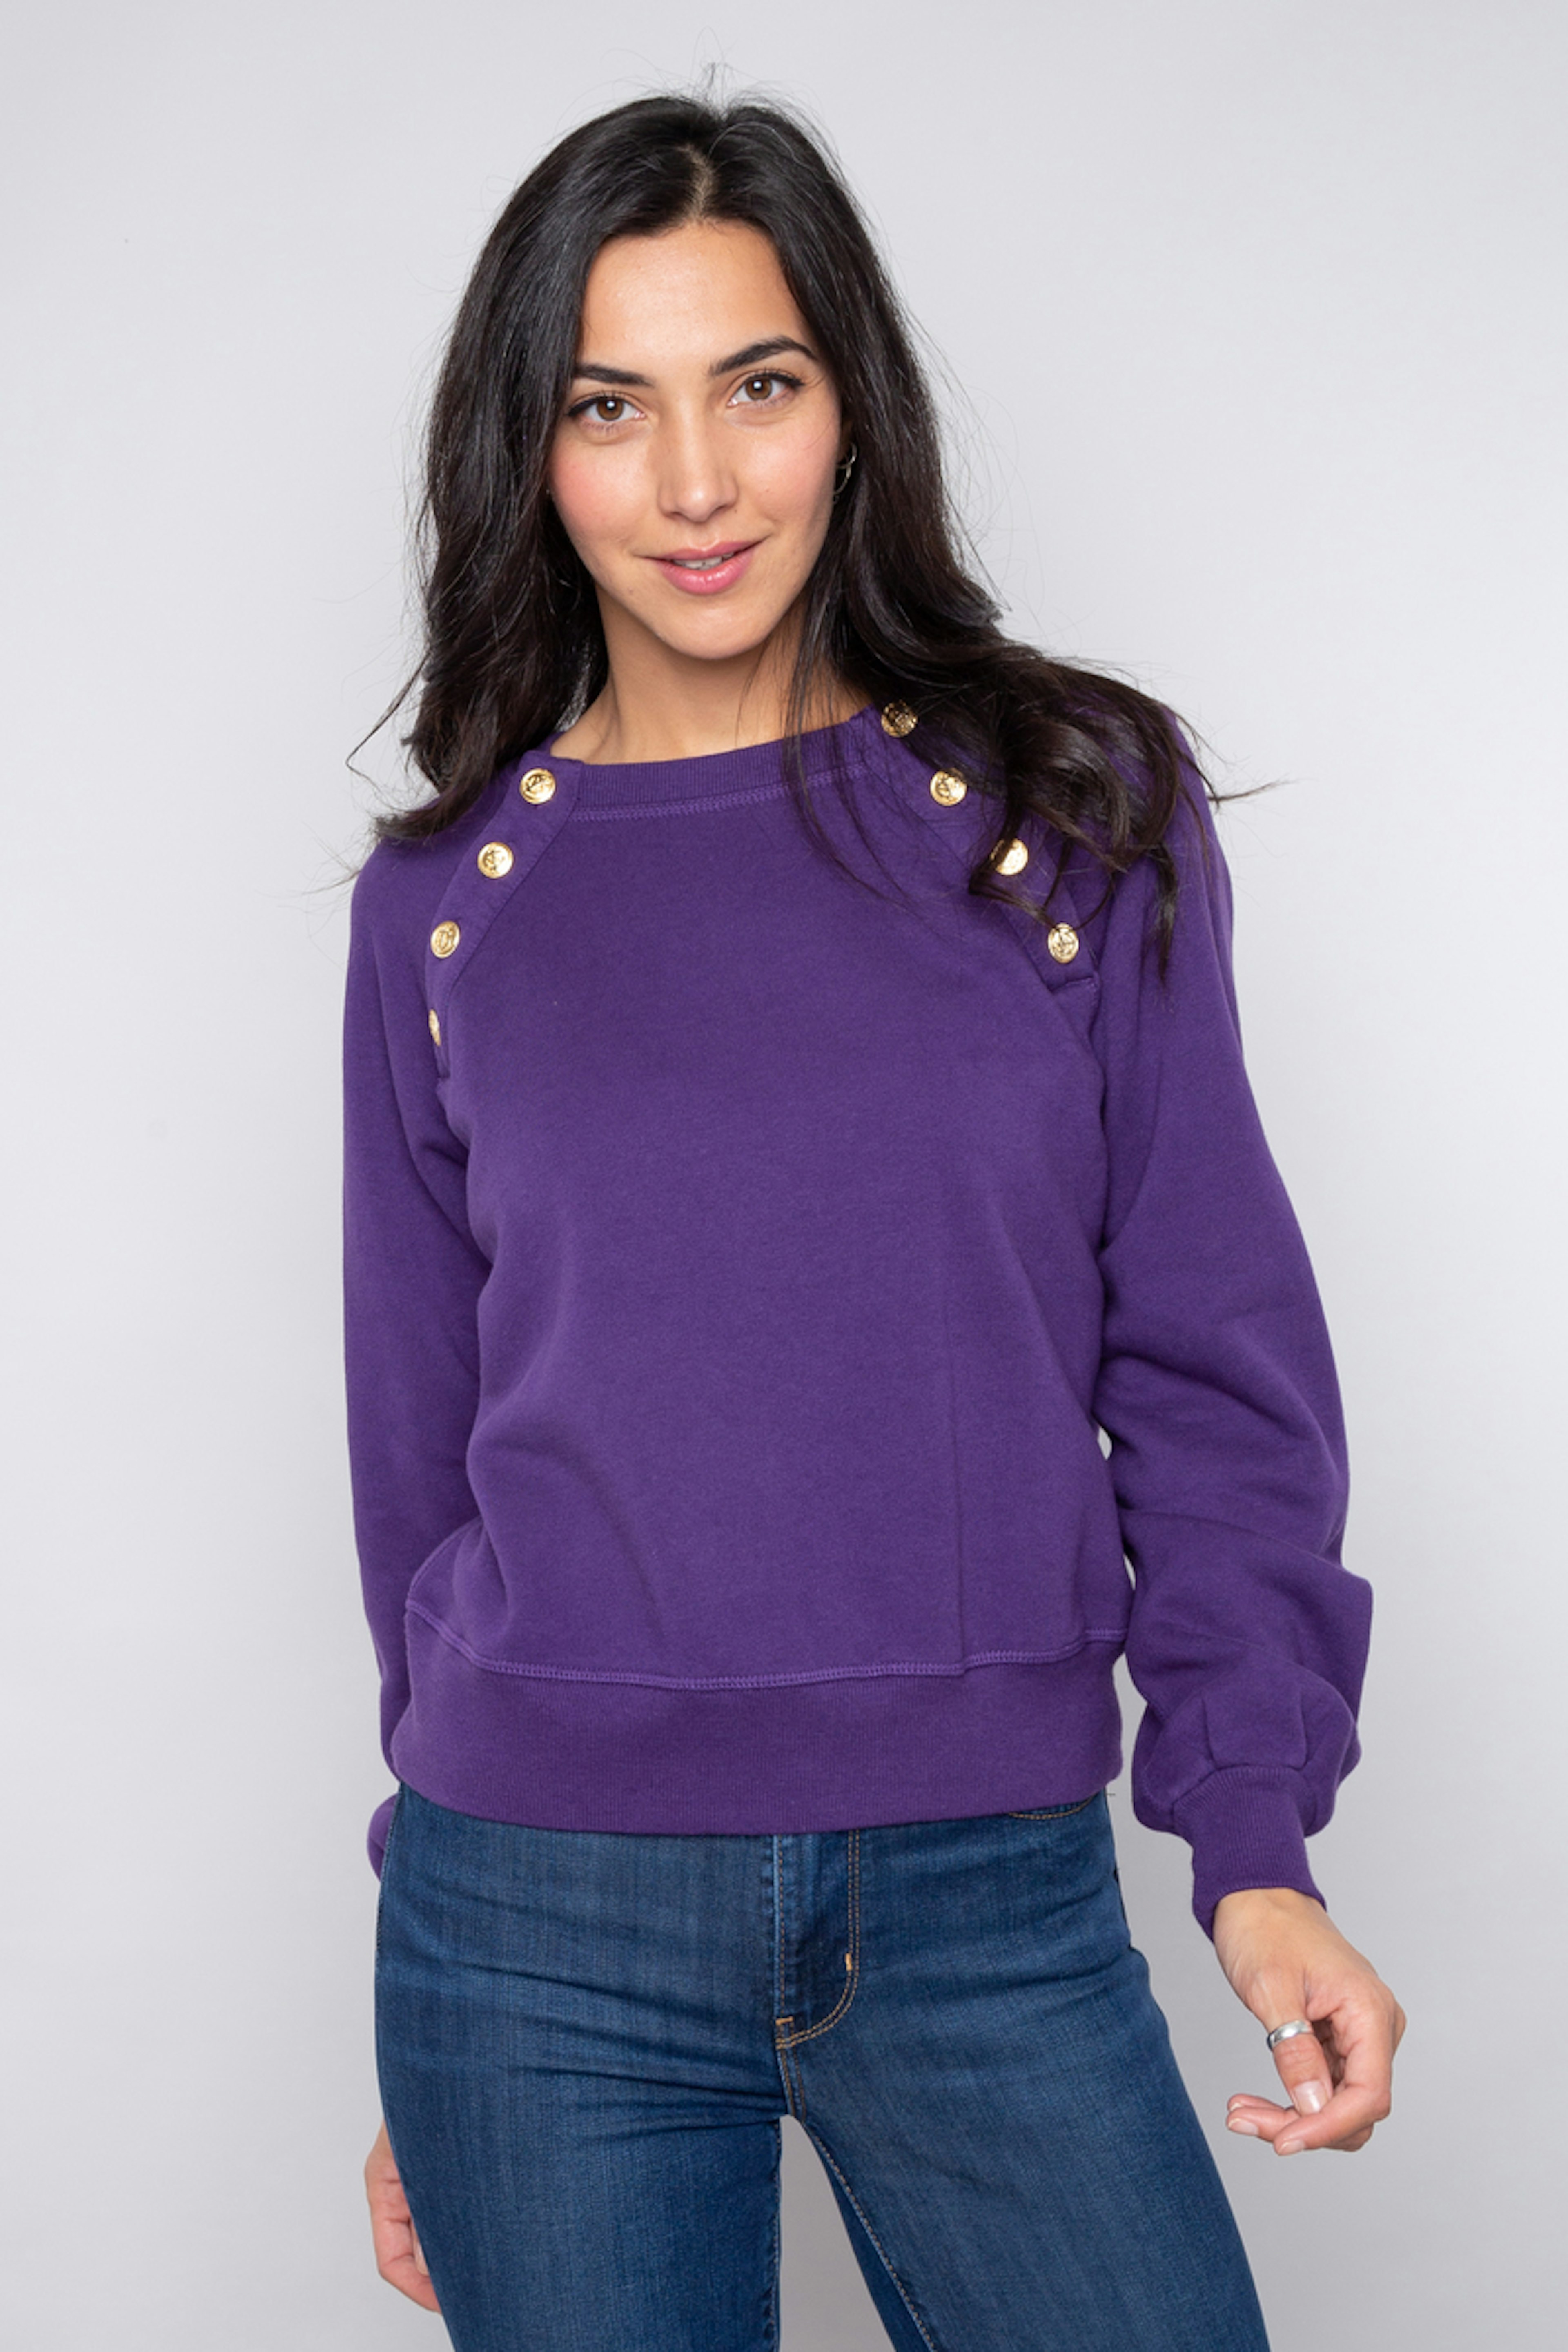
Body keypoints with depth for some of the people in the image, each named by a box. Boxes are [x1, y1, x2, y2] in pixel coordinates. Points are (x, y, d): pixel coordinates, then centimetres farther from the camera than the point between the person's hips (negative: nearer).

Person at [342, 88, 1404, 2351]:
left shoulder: (1078, 809, 1)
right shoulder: (451, 897, 4)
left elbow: (1211, 1362, 2)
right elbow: (423, 1452, 10)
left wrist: (1258, 1838, -7)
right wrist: (430, 2021, 14)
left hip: (998, 1908, 0)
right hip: (543, 1930, 1)